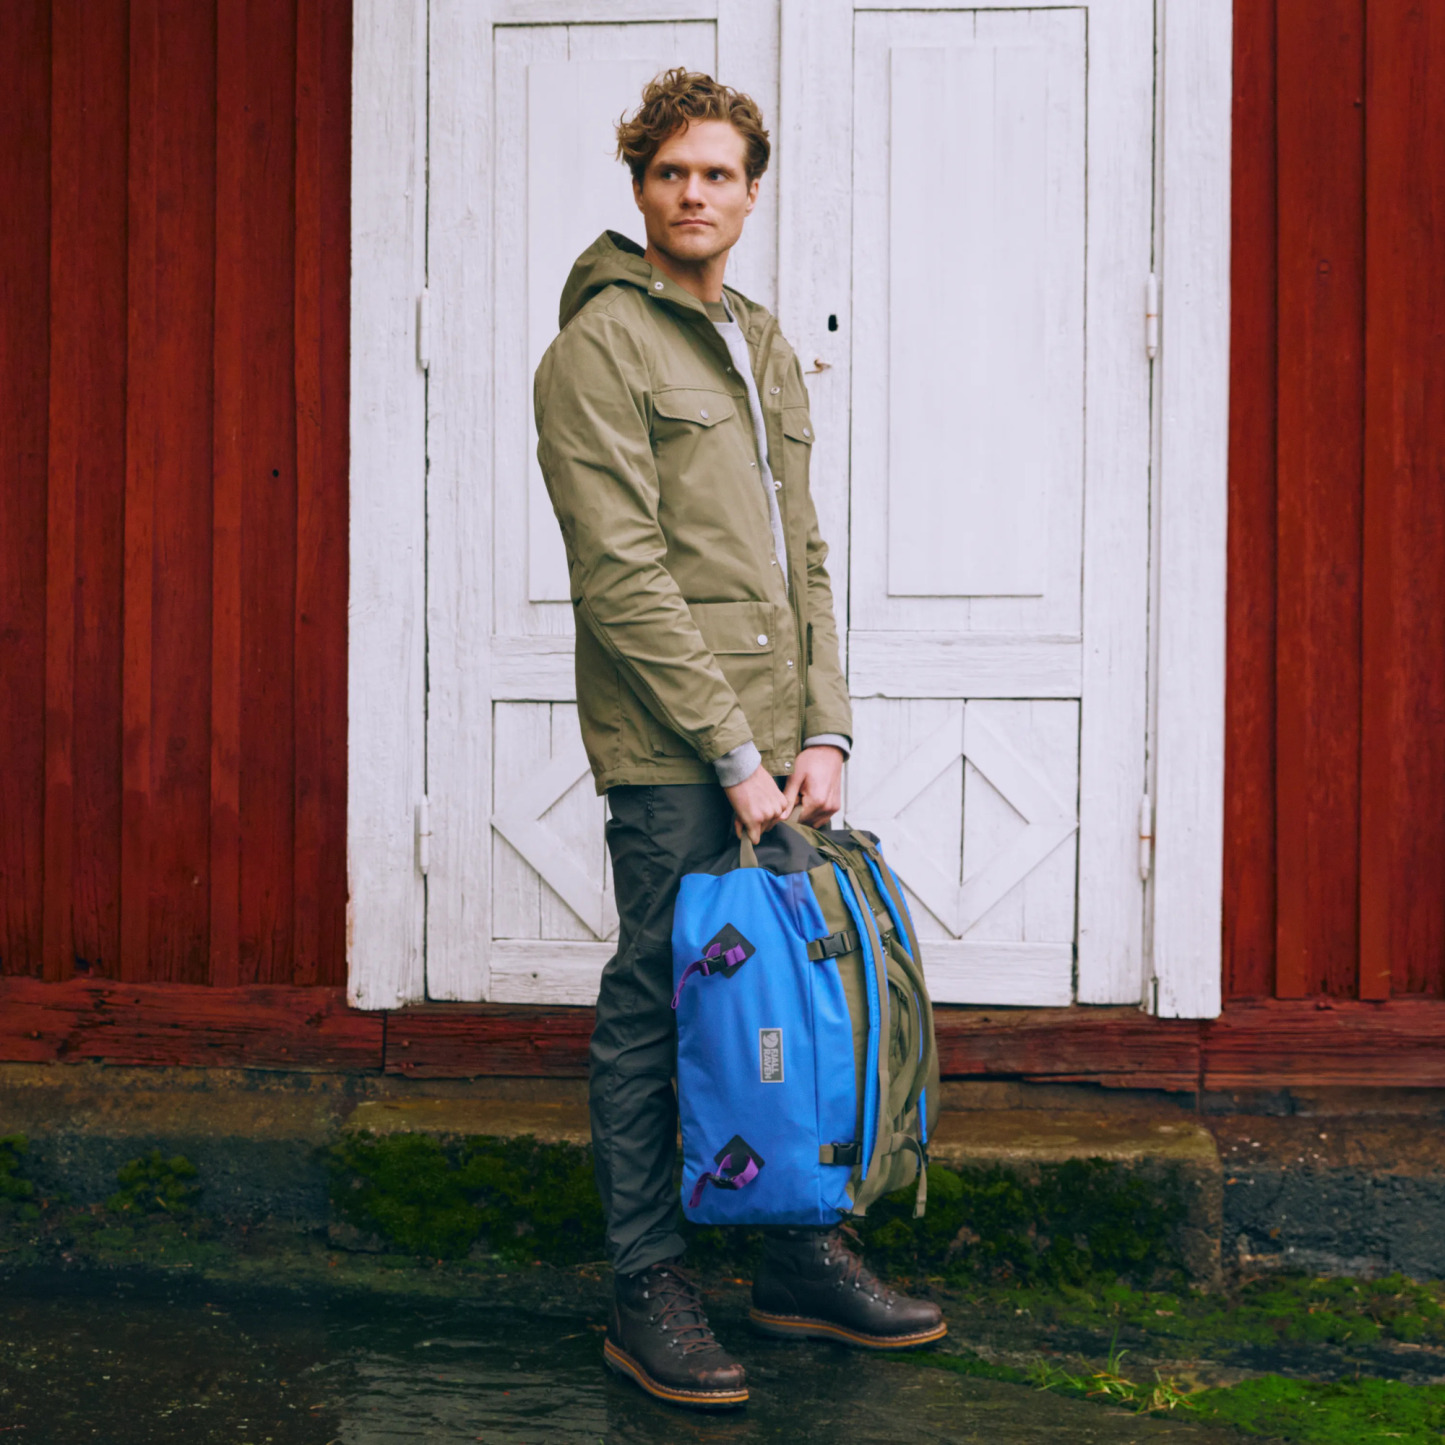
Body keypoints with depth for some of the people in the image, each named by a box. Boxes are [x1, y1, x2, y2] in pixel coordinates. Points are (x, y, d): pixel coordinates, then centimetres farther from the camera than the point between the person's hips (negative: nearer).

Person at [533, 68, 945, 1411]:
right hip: (670, 756, -7)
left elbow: (803, 555, 16)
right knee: (657, 1012, 0)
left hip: (776, 744, 7)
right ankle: (646, 1292, 12)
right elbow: (621, 576, -13)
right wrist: (732, 750, -15)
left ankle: (799, 1259, 25)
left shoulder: (765, 347, 18)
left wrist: (823, 729, 4)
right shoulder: (597, 347, -6)